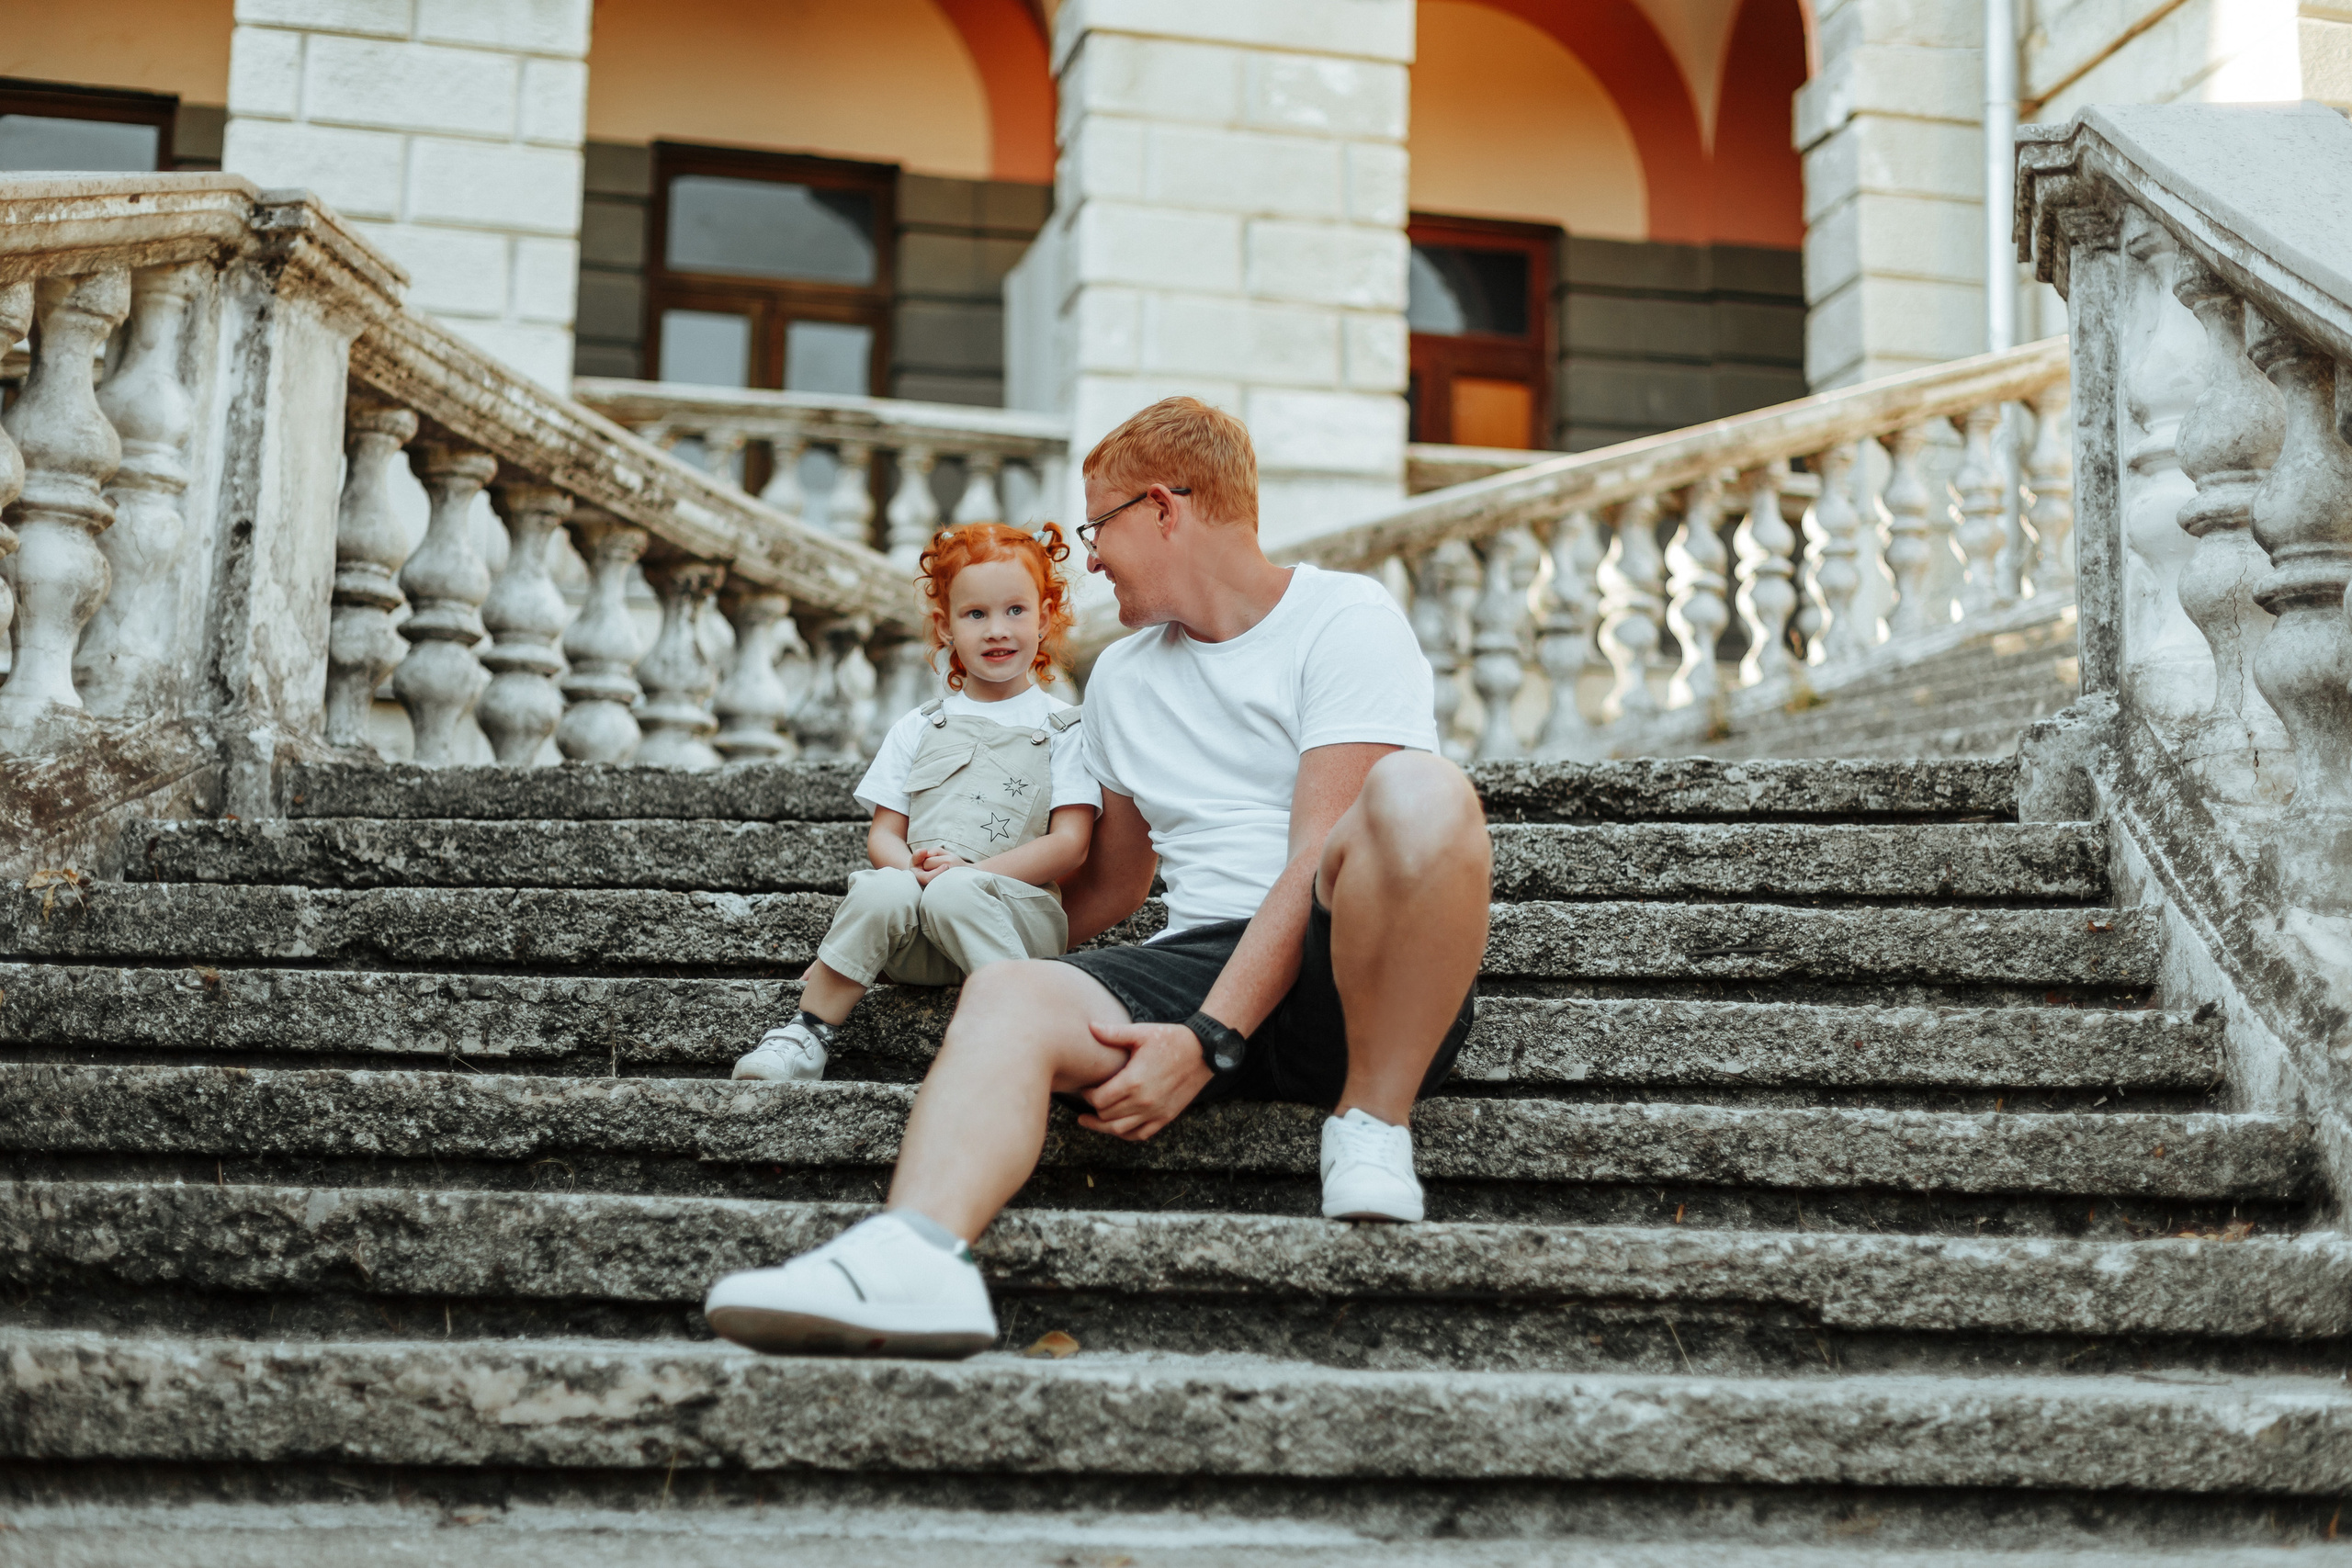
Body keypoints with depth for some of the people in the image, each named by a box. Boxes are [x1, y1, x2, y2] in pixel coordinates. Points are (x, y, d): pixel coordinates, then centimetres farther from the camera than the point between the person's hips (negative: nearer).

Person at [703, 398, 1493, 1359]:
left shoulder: (1345, 619, 1)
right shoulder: (1122, 679, 24)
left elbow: (1317, 860, -12)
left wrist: (1207, 1042, -20)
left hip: (1348, 973, -5)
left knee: (1417, 794, -35)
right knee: (1006, 996, -24)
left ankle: (1370, 1135, -21)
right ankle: (916, 1254, -52)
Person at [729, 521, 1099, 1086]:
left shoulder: (1064, 729, 10)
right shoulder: (917, 729, 20)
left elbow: (1070, 844, 0)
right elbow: (883, 833, 15)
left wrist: (970, 872, -13)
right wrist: (909, 865, -10)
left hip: (1015, 917, -3)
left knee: (953, 894, -35)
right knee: (881, 891, -31)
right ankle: (806, 1037, -23)